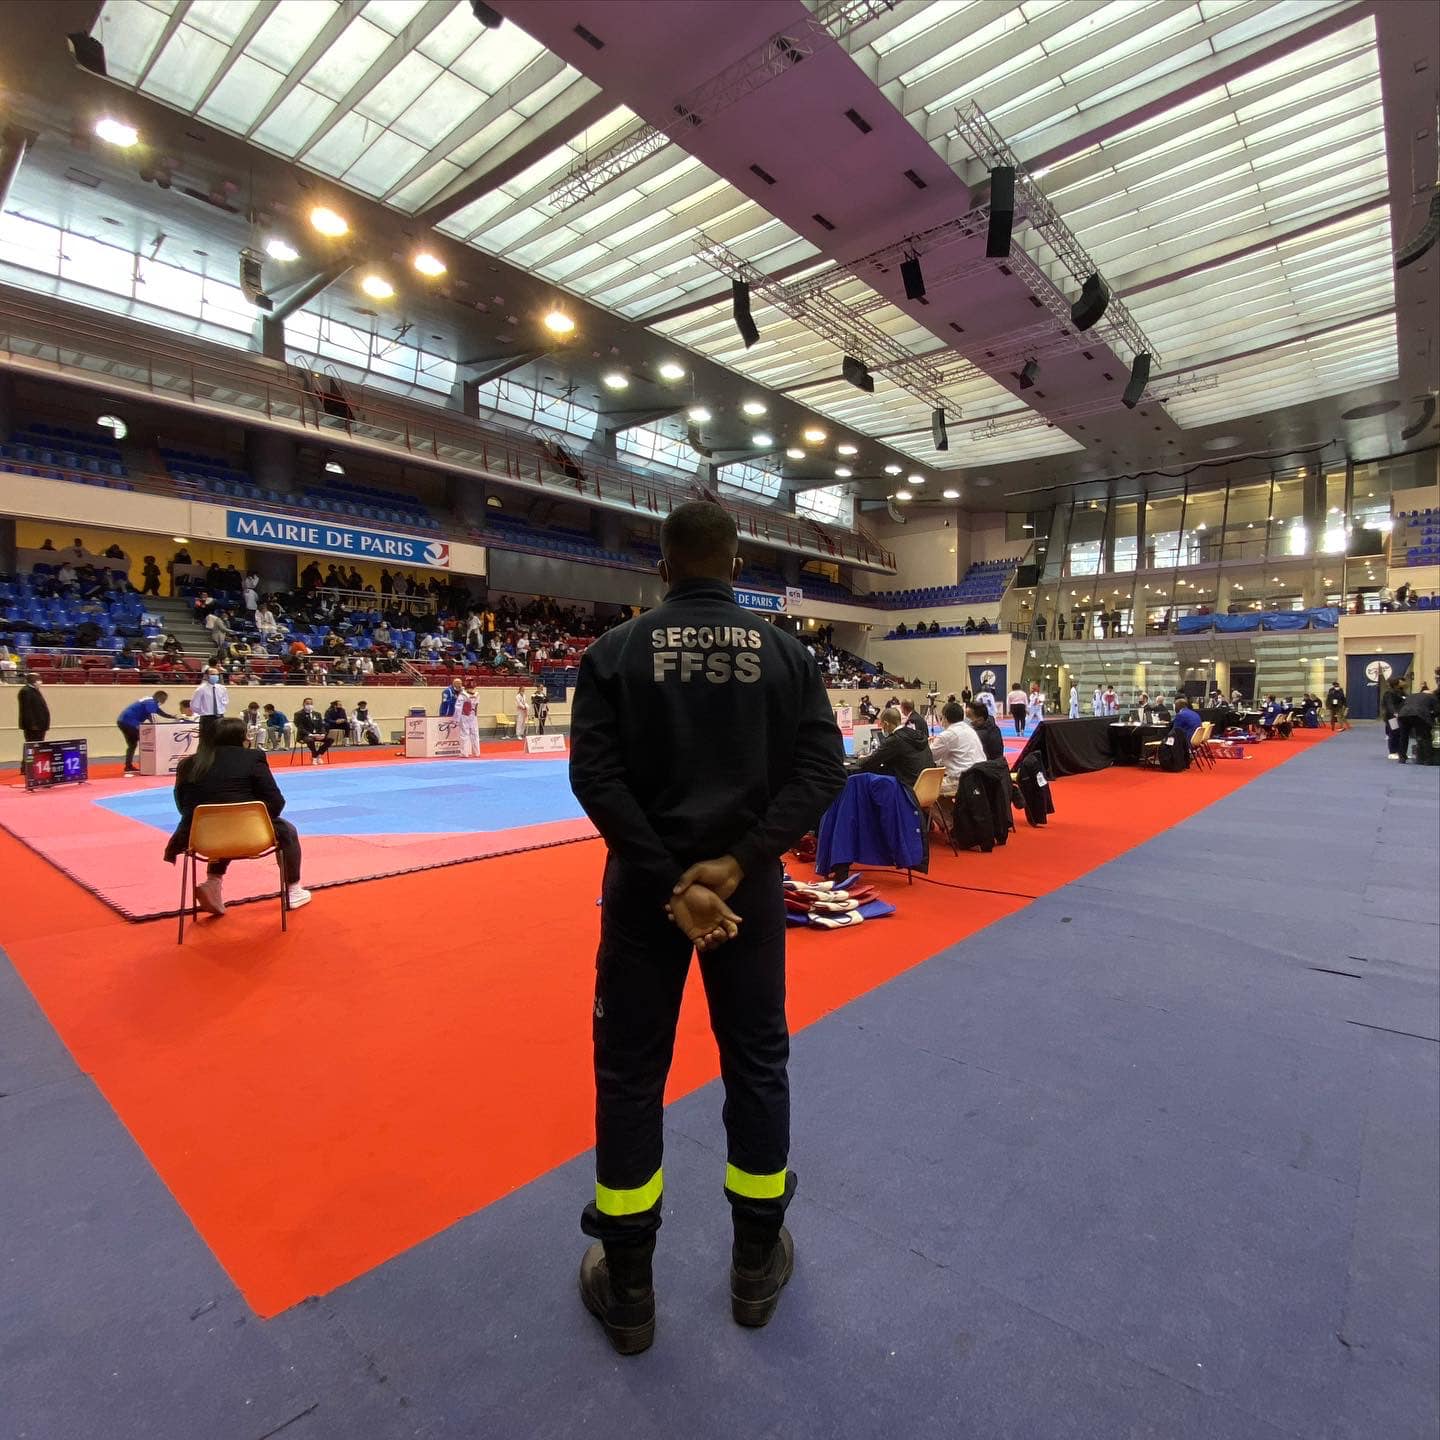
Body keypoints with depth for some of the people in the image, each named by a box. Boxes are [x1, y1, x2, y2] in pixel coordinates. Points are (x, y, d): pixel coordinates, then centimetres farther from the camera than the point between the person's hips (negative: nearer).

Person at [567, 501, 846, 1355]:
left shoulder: (617, 651, -4)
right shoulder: (786, 652, -1)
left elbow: (596, 775, -14)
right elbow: (823, 769, -9)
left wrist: (667, 881, -15)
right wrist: (739, 861, -14)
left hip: (645, 885, -1)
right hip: (749, 885, 1)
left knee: (630, 1073, 15)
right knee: (757, 1063, 18)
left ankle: (628, 1289, 31)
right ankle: (758, 1266, 36)